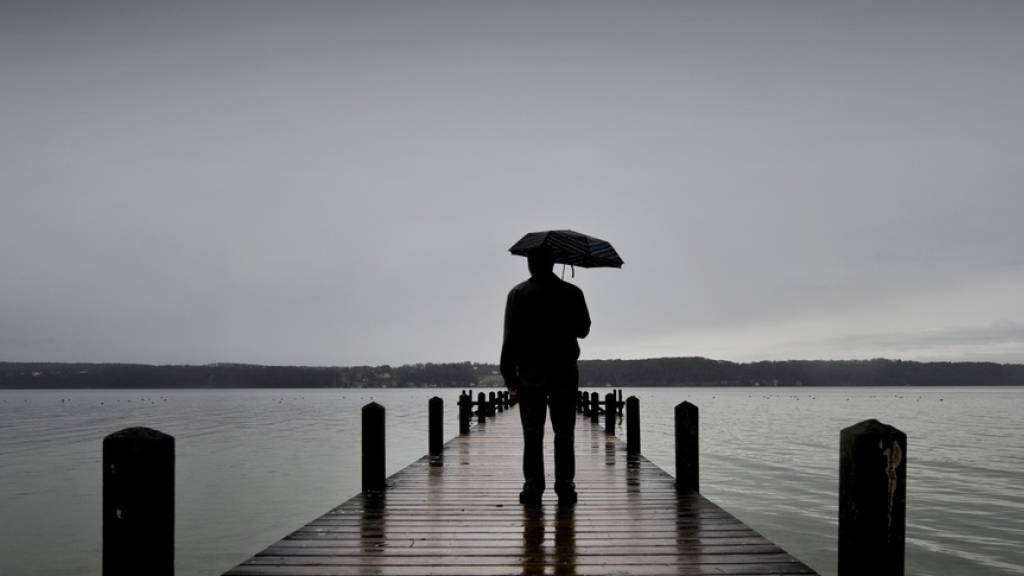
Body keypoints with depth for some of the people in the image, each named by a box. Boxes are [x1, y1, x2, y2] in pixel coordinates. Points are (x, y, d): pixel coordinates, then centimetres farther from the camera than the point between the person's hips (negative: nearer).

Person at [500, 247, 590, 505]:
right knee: (564, 434, 7)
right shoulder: (571, 293, 0)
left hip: (529, 374, 0)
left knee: (532, 435, 6)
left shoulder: (518, 294, -1)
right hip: (564, 372, 0)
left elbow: (510, 338, -6)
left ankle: (533, 487, 4)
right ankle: (565, 487, 3)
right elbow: (583, 329, 9)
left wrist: (509, 375, -3)